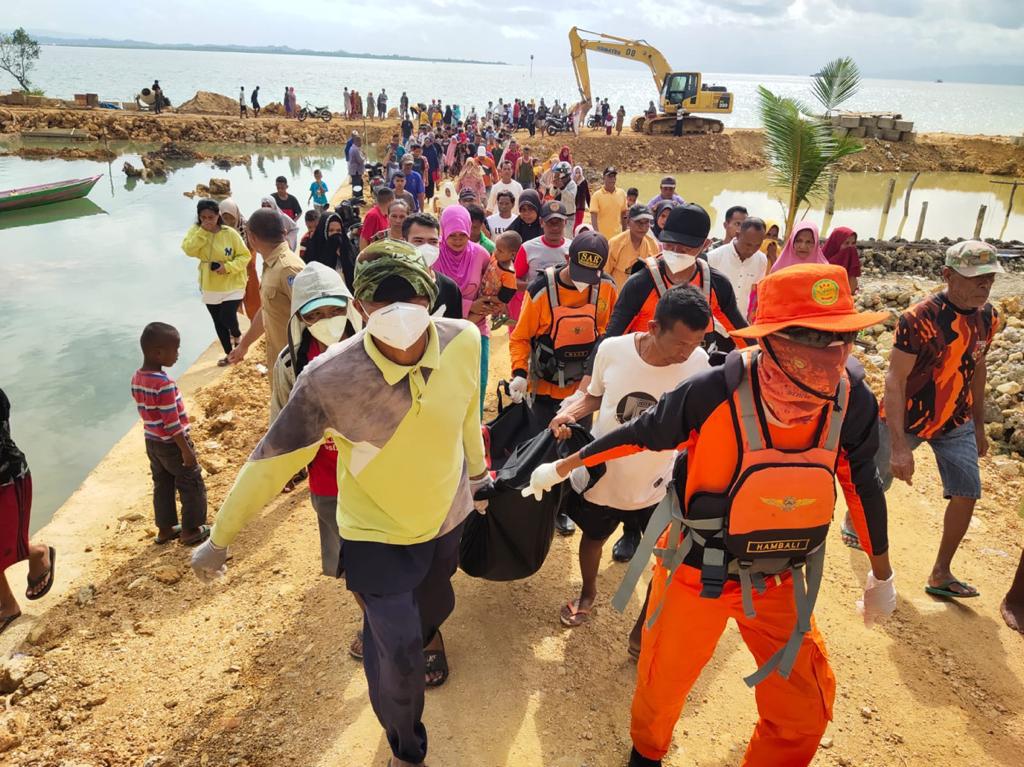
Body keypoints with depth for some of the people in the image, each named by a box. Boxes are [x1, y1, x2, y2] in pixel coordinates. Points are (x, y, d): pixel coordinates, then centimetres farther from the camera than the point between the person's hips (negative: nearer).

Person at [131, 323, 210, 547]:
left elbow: (147, 412, 9)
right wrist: (186, 449, -18)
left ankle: (165, 529, 30)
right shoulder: (165, 384, -27)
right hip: (172, 444, -8)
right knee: (192, 485, 8)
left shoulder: (136, 379, -1)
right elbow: (172, 423, -24)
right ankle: (190, 530, 17)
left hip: (152, 442, 8)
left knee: (162, 485, 19)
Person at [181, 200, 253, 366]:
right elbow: (189, 250, -20)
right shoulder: (195, 231, -5)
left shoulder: (230, 233, -13)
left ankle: (237, 336, 21)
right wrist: (203, 231, -24)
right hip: (210, 286, 4)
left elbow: (245, 256, -10)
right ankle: (229, 353, 29)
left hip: (232, 285, -4)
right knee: (218, 322, 12)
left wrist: (228, 267, -23)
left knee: (227, 317, -15)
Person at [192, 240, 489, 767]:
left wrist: (477, 469, 14)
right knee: (396, 650, 2)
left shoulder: (463, 341, -24)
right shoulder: (327, 380, -33)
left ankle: (427, 634, 72)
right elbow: (271, 462, -21)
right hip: (376, 534, -3)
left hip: (449, 515, 4)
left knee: (434, 600, 31)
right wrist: (220, 538, -10)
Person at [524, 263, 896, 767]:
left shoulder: (851, 399, -15)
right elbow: (640, 434, -11)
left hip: (781, 582, 3)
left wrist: (882, 575, 14)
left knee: (805, 709, 9)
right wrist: (561, 468, 0)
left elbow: (861, 481, 2)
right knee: (662, 687, 16)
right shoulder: (716, 393, -27)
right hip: (698, 574, -2)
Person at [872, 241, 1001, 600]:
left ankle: (941, 575, 14)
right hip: (906, 418, -5)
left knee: (966, 495, 0)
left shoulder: (988, 317, -5)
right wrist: (899, 445, -31)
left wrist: (979, 425, 14)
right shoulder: (919, 319, -27)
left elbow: (976, 368, 10)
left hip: (955, 422, 6)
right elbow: (894, 380, -26)